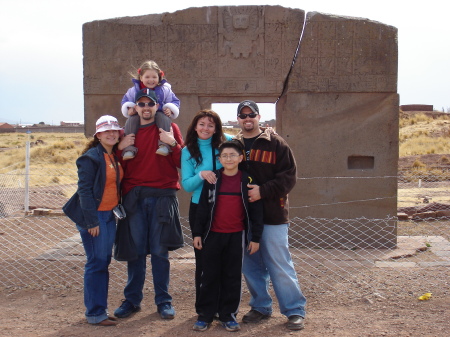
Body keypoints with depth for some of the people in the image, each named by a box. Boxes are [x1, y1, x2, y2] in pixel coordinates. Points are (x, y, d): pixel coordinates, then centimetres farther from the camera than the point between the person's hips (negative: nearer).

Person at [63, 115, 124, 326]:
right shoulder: (91, 157, -12)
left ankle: (100, 309, 22)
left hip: (109, 215, 8)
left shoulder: (116, 157, 11)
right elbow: (84, 189, -15)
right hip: (94, 215, -8)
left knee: (104, 262, 12)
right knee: (96, 263, -3)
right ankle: (94, 313, 7)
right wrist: (91, 220, -18)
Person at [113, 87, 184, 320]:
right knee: (135, 250, 6)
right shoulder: (129, 132, 11)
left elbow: (182, 163, -1)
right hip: (134, 197, 2)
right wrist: (121, 148, -6)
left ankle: (163, 301, 15)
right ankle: (132, 300, 18)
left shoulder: (169, 129, 5)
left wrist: (173, 143, -15)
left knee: (160, 251, 3)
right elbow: (121, 168, 10)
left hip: (162, 196, -2)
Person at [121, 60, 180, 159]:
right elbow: (125, 100, 16)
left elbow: (175, 101, 9)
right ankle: (128, 148, -28)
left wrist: (170, 109, -12)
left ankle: (164, 144, -35)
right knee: (131, 120, -28)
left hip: (159, 113, -1)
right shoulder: (134, 90, 3)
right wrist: (129, 108, -6)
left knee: (163, 117, -34)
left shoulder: (165, 90, 1)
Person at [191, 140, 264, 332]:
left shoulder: (248, 180, 1)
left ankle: (228, 314, 19)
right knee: (210, 275, 6)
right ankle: (205, 314, 15)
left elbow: (256, 210, 3)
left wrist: (255, 237, 0)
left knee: (233, 276, 7)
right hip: (213, 235, 1)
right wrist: (197, 233, 2)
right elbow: (203, 207, 5)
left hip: (237, 236, 0)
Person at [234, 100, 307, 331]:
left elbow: (289, 176, -7)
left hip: (272, 216, -4)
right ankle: (260, 307, 27)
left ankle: (295, 311, 11)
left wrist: (263, 191, -17)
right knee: (250, 266, 11)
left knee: (280, 265, -1)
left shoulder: (275, 143, 0)